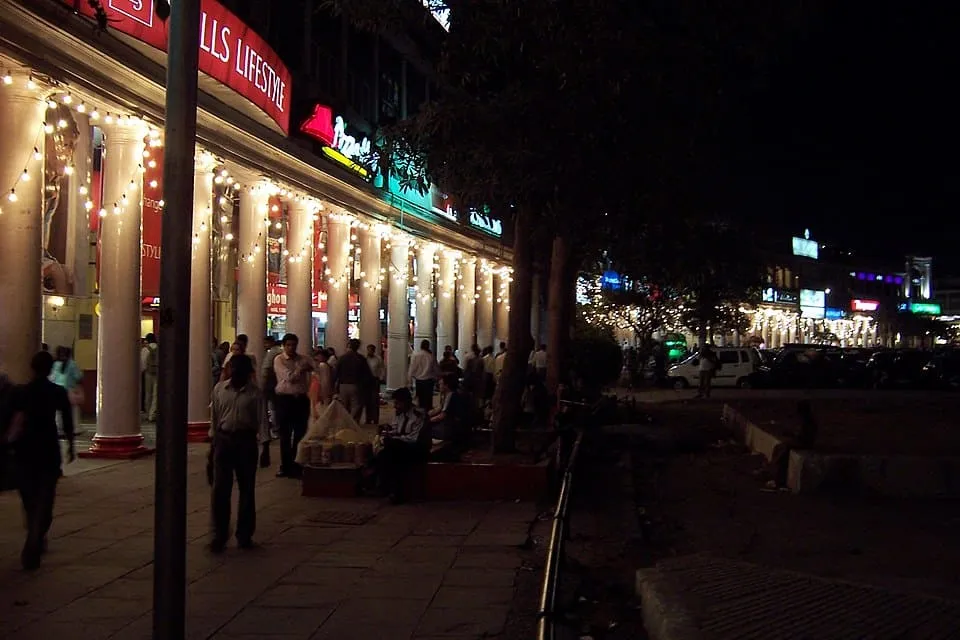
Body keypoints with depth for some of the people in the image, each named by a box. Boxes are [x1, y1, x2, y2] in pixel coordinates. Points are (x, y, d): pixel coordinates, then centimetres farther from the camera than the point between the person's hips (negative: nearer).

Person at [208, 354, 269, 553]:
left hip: (246, 442, -1)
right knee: (220, 490, -1)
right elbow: (214, 418, 9)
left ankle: (245, 535, 18)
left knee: (247, 490, 7)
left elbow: (261, 421, -4)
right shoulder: (219, 389, 3)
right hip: (223, 440, 1)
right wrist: (212, 444, 8)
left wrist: (265, 448, -9)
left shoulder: (255, 394, -3)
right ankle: (219, 535, 6)